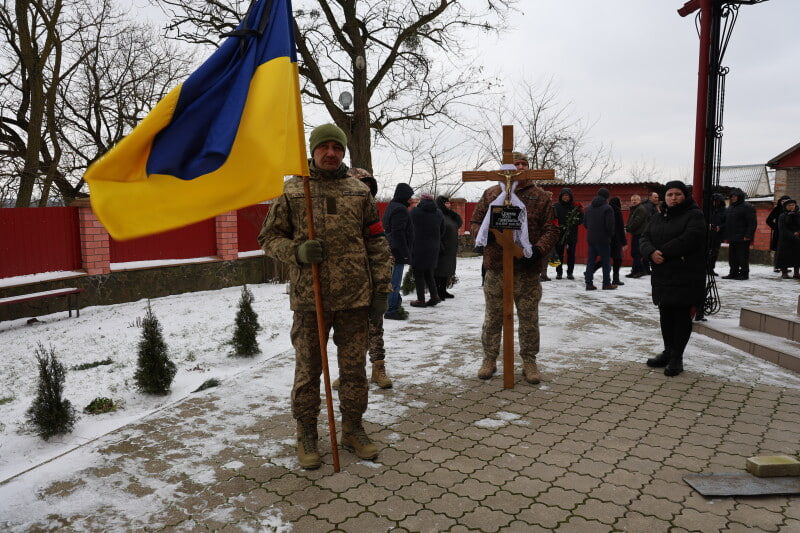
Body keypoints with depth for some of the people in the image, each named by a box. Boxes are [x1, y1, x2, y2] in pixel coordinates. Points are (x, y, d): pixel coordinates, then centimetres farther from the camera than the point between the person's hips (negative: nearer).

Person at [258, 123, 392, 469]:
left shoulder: (359, 191, 8)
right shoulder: (291, 191, 3)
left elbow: (376, 242, 8)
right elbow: (269, 238, 4)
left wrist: (381, 288, 3)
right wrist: (298, 252, -16)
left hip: (355, 297, 2)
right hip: (309, 298, -1)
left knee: (354, 367, 12)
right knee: (308, 369, 9)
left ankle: (353, 428, 29)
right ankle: (306, 434, 26)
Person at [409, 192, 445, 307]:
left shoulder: (415, 211, -9)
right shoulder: (439, 213, 6)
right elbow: (442, 231, 12)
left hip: (418, 247, -5)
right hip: (433, 249, 5)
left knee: (418, 274, 3)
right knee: (428, 273, 17)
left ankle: (421, 300, 5)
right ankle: (434, 295, 9)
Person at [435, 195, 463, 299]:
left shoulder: (449, 214, 15)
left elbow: (459, 223, 13)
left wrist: (452, 212, 0)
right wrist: (440, 247, -25)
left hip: (450, 249, 9)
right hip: (442, 248, -9)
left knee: (448, 270, 13)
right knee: (439, 270, -4)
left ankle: (443, 291, 22)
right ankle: (436, 292, 2)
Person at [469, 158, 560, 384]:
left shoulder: (540, 196, 6)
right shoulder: (490, 194, 8)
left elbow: (551, 230, 4)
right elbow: (474, 222, 12)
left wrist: (538, 249, -14)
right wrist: (482, 233, -11)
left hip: (528, 271, 0)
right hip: (496, 268, 1)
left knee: (529, 319, 8)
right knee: (493, 317, 10)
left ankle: (529, 361, 23)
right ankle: (489, 359, 24)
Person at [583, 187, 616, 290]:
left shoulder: (589, 208, 10)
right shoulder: (607, 208, -12)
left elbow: (585, 223, 14)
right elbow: (610, 224, -16)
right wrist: (611, 234, 2)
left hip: (590, 238, 6)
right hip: (603, 239, -6)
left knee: (590, 260, 8)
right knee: (606, 261, 4)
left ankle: (589, 283, 7)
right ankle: (606, 283, 8)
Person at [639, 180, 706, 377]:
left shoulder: (694, 215, -5)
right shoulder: (658, 217, 16)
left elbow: (688, 239, -21)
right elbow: (645, 238, 6)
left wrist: (663, 253, -17)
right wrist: (652, 253, -15)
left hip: (685, 276, -6)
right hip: (662, 275, 7)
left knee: (681, 315, -1)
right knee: (665, 314, 12)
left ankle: (677, 357, 6)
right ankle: (668, 352, 24)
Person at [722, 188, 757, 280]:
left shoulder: (747, 207, -7)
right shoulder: (730, 207, 19)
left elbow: (752, 223, -12)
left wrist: (748, 235, -19)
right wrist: (727, 236, 17)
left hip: (742, 238, -8)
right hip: (732, 238, 8)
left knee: (742, 256, -5)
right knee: (732, 257, 9)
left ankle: (744, 273, 2)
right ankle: (733, 273, 16)